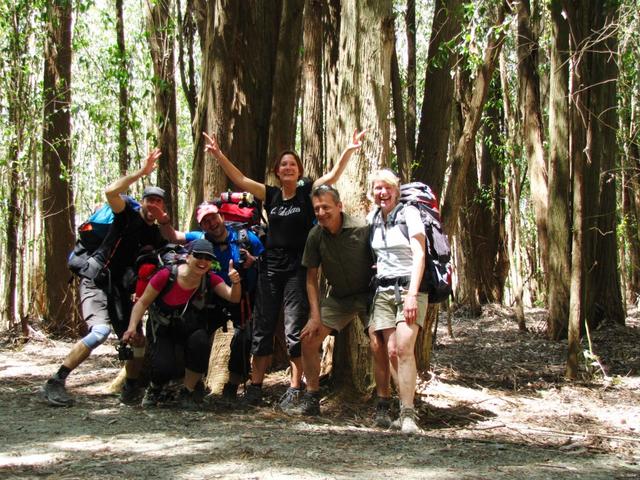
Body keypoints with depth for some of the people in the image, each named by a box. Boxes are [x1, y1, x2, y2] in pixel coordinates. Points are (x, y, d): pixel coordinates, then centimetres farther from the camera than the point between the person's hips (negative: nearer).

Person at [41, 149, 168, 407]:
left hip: (119, 287, 7)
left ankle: (131, 390, 21)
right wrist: (142, 172, -22)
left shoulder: (156, 235, 11)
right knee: (100, 331, -27)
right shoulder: (129, 216, -6)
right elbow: (111, 191, -24)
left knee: (136, 340, 1)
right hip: (96, 280, -7)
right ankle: (55, 383, -23)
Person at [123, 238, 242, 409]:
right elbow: (143, 302, -15)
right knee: (165, 368, -26)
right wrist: (132, 327, -25)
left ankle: (188, 391, -7)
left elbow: (233, 298, -23)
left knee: (200, 341, -32)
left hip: (191, 329, 3)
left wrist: (235, 283, -44)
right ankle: (155, 388, 16)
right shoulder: (167, 275, -23)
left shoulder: (210, 279, -13)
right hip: (162, 330, -3)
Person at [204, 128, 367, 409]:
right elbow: (240, 180, 6)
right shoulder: (271, 195, 10)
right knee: (263, 326, 5)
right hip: (270, 267, 4)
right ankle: (255, 386, 11)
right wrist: (218, 155, -2)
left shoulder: (307, 192, 1)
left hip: (297, 268, -4)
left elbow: (333, 176, -11)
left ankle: (295, 388, 3)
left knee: (295, 328, -3)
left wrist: (349, 151, -25)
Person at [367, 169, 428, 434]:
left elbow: (419, 255, -8)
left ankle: (408, 414, -21)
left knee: (404, 347, -19)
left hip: (409, 287, -5)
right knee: (390, 351, -7)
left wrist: (412, 295, -16)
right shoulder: (372, 218, 14)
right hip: (382, 290, 5)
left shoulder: (409, 213, -2)